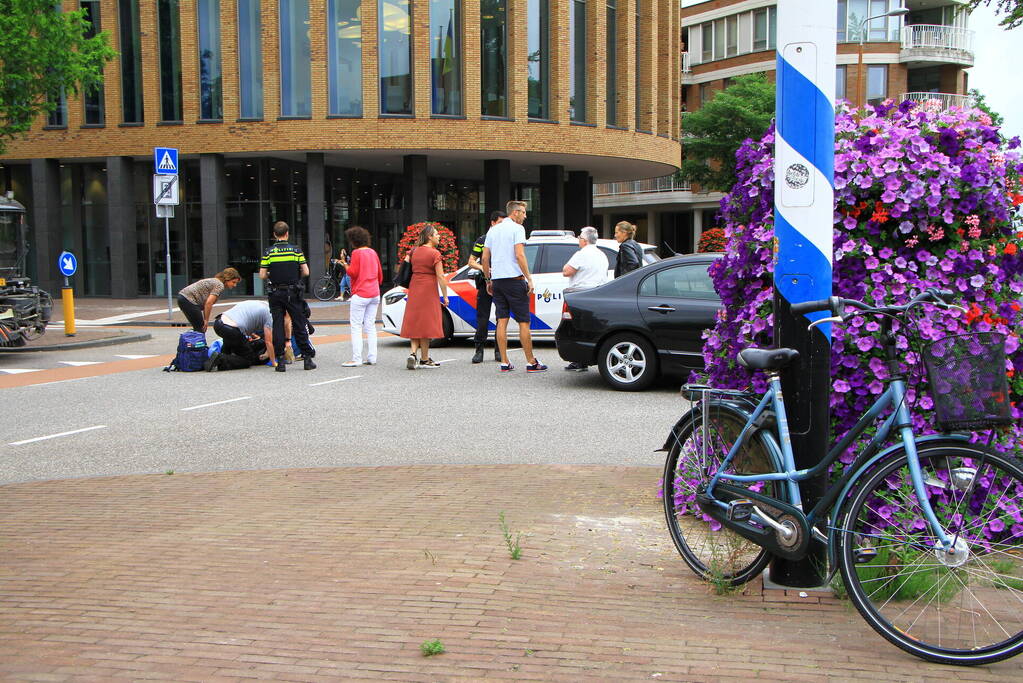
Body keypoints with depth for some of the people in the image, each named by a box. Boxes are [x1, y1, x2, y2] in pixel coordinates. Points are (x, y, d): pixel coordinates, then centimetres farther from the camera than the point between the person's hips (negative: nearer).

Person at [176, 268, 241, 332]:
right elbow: (208, 303, -19)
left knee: (198, 329, 13)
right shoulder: (220, 286, -11)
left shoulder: (215, 281, 18)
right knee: (200, 329, -6)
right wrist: (206, 320, -11)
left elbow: (205, 302, 17)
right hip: (189, 300, -10)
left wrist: (205, 319, 14)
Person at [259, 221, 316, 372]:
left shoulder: (269, 252, -3)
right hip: (293, 293, 0)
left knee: (278, 326, 4)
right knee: (299, 325, 6)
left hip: (275, 293, 0)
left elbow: (262, 275, -5)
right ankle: (307, 359, 6)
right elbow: (305, 272, -5)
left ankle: (280, 361, 1)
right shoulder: (296, 250, -3)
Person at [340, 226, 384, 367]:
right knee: (370, 326, 11)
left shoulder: (357, 253, -9)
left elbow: (353, 273, -14)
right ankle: (372, 357, 10)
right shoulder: (373, 253, 12)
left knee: (356, 326, -4)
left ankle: (356, 359, -8)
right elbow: (380, 274, 16)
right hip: (375, 294, 7)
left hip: (360, 294, -7)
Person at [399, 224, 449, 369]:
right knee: (426, 323, 1)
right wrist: (445, 296, -7)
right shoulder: (434, 254, -10)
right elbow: (440, 277, -13)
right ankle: (424, 359, 8)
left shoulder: (414, 251, 8)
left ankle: (413, 353, -5)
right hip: (429, 289, -6)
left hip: (414, 289, 6)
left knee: (415, 322, 11)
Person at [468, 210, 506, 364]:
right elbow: (471, 261, 7)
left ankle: (499, 351, 11)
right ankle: (479, 350, 5)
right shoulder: (482, 240, 7)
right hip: (485, 282, -1)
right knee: (482, 318, -1)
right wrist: (483, 268, -12)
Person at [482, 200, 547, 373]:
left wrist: (488, 280, 21)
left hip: (497, 280, 7)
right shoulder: (517, 228, -6)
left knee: (502, 321, 6)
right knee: (524, 322, -2)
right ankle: (531, 362, 1)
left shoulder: (493, 230, 15)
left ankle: (504, 362, 6)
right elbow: (519, 255, -16)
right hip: (514, 279, -7)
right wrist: (529, 279, -14)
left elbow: (485, 258, 14)